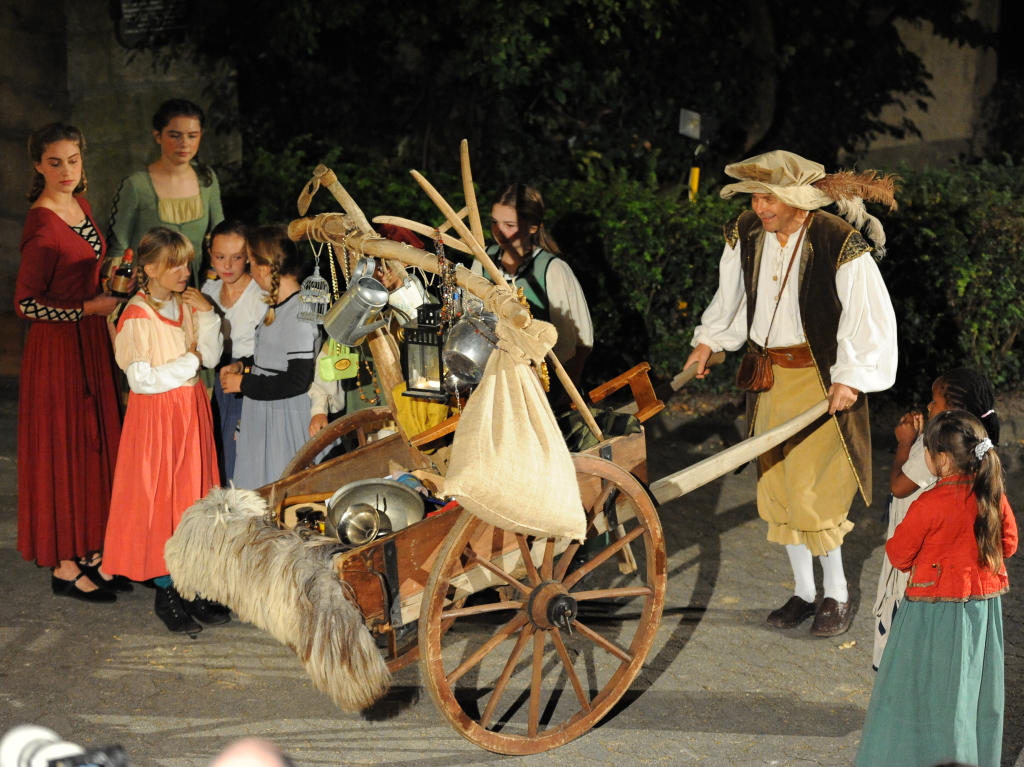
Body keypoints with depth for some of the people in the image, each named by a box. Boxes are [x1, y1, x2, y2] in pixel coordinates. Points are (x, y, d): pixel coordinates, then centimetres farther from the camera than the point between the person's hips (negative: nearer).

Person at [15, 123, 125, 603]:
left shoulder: (80, 205, 6)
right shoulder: (42, 226, -21)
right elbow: (25, 303, -20)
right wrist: (89, 308, -19)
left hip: (90, 340, 9)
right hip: (58, 344, -9)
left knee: (94, 443, 14)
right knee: (63, 448, 0)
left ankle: (87, 550, 26)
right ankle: (64, 568, 11)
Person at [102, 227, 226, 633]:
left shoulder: (187, 305, 6)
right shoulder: (137, 317, -14)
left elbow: (211, 357, 3)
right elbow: (141, 380, -17)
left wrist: (206, 315, -8)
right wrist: (188, 362, -10)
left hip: (191, 409, 7)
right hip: (156, 415, -7)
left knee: (193, 492, 10)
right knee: (159, 497, 1)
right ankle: (166, 591, 11)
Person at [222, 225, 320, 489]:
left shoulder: (300, 312, -22)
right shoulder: (278, 304, 7)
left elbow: (297, 381, -24)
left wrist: (244, 383, -15)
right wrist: (243, 365, 7)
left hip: (284, 420, -9)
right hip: (261, 415, 9)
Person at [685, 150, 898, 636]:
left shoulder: (839, 244, -18)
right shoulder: (745, 235, -1)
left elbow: (871, 316, -14)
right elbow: (731, 295, 17)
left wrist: (852, 376, -18)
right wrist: (708, 340, 9)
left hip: (821, 378, -6)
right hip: (769, 374, 6)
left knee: (811, 489, -7)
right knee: (777, 483, 9)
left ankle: (837, 593, 12)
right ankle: (803, 591, 24)